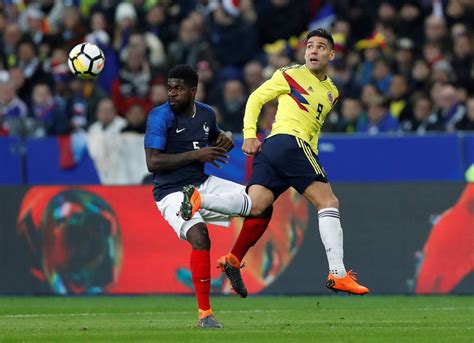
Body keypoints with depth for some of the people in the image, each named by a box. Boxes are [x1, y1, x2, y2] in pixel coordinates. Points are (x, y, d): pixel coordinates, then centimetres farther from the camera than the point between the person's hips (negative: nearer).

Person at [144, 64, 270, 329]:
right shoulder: (160, 116, -15)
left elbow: (215, 137, 27)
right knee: (199, 237, -31)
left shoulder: (206, 113, 5)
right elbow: (152, 162, -22)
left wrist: (226, 139, 1)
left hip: (203, 184, 7)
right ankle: (205, 314, -23)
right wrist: (196, 154, -23)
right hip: (172, 193, -7)